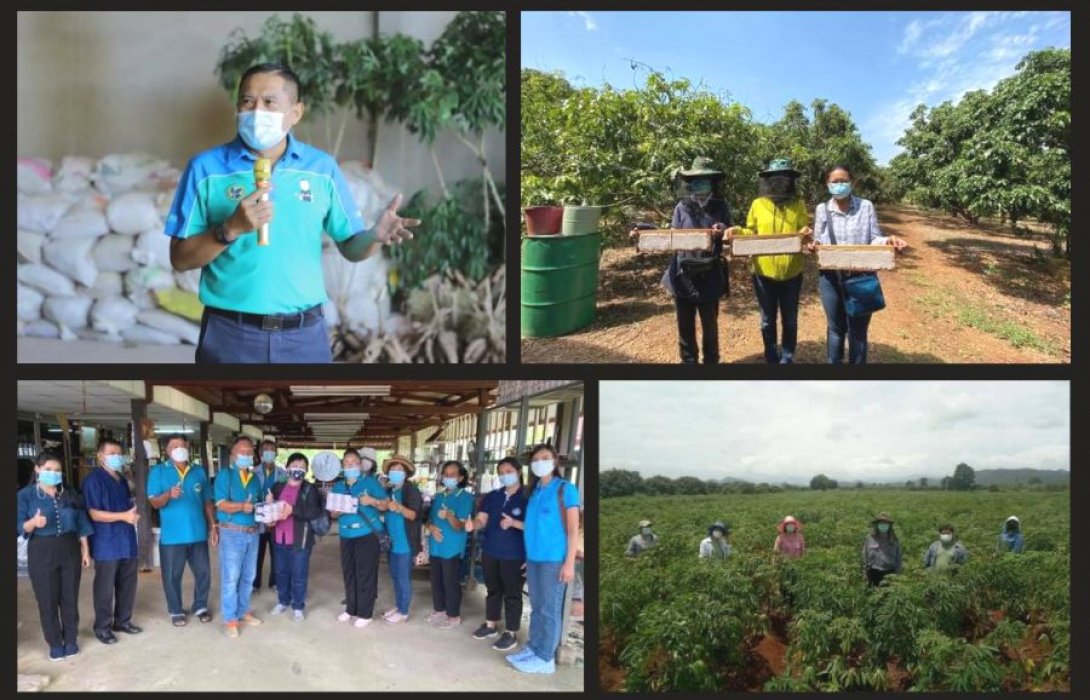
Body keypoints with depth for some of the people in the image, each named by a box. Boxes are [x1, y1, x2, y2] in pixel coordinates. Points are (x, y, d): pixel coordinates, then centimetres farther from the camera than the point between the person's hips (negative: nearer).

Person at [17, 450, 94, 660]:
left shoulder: (70, 493, 7)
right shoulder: (25, 495, -4)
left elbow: (82, 524, 9)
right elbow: (20, 526, -9)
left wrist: (86, 550, 6)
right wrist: (33, 523, -30)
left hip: (70, 550, 3)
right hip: (42, 552, -3)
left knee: (70, 597, 8)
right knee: (47, 600, 1)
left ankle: (71, 640, 20)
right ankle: (55, 643, 13)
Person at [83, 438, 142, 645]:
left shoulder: (122, 480, 16)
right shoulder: (93, 480, -11)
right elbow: (95, 514, -18)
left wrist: (134, 514, 10)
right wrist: (124, 516, -26)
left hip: (127, 541, 8)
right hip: (106, 544, -8)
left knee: (127, 584, 12)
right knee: (105, 587, 0)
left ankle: (122, 620, 25)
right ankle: (102, 627, 10)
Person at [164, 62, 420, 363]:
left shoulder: (322, 167, 4)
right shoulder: (207, 168, -2)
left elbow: (350, 247, 8)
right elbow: (180, 258, -2)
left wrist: (375, 236, -14)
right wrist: (231, 229, -19)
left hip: (304, 334, 2)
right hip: (231, 333, -2)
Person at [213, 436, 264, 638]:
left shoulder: (254, 478, 13)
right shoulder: (225, 474, -6)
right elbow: (221, 504, -16)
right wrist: (241, 506, -32)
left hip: (252, 532, 6)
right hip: (232, 532, -6)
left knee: (248, 576, 13)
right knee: (230, 577, -4)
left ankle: (243, 611, 25)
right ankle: (230, 619, 0)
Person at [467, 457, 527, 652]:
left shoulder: (527, 497, -8)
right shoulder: (492, 496, 8)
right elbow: (482, 520, 3)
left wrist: (514, 523, -25)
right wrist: (473, 524, -19)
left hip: (514, 555, -5)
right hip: (490, 551, 6)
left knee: (512, 593, 1)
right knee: (493, 589, 18)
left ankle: (511, 633, 9)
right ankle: (491, 625, 32)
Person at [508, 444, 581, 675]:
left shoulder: (565, 489, -5)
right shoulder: (534, 491, 13)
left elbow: (573, 528, -8)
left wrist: (569, 562, -13)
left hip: (554, 559, -6)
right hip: (533, 558, 6)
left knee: (549, 609, -2)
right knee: (536, 607, 11)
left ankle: (545, 658, 2)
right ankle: (533, 648, 18)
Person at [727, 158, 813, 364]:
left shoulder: (799, 204, 0)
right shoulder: (758, 204, 0)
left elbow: (804, 235, 4)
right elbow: (752, 233, 8)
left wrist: (806, 234, -19)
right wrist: (738, 231, -11)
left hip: (791, 273, 0)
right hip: (764, 272, 0)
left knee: (789, 321, 10)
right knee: (768, 320, 12)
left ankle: (787, 359, 24)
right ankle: (772, 359, 26)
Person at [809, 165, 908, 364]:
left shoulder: (866, 206, -3)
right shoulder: (822, 209, 2)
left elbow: (874, 239, -1)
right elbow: (818, 241, 7)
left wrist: (888, 241, -22)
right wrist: (814, 244, -17)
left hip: (861, 277, -1)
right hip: (830, 277, 1)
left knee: (857, 329, 8)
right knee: (835, 327, 15)